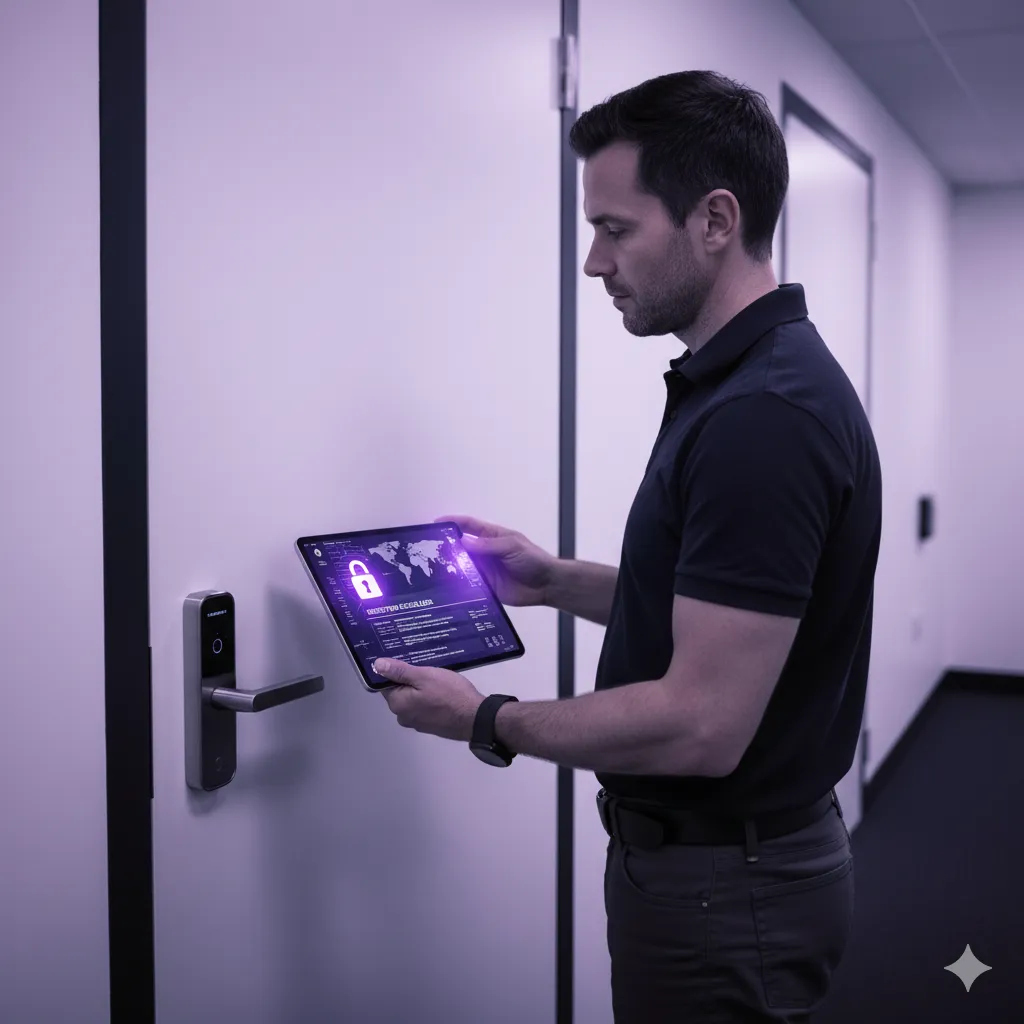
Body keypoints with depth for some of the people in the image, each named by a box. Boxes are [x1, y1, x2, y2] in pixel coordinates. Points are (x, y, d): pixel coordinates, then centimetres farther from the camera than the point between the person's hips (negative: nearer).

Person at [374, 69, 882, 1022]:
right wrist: (557, 581, 7)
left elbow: (701, 725, -28)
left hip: (728, 886, -9)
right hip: (707, 859, 10)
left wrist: (488, 720, -17)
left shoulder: (763, 414, -27)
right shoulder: (736, 382, 6)